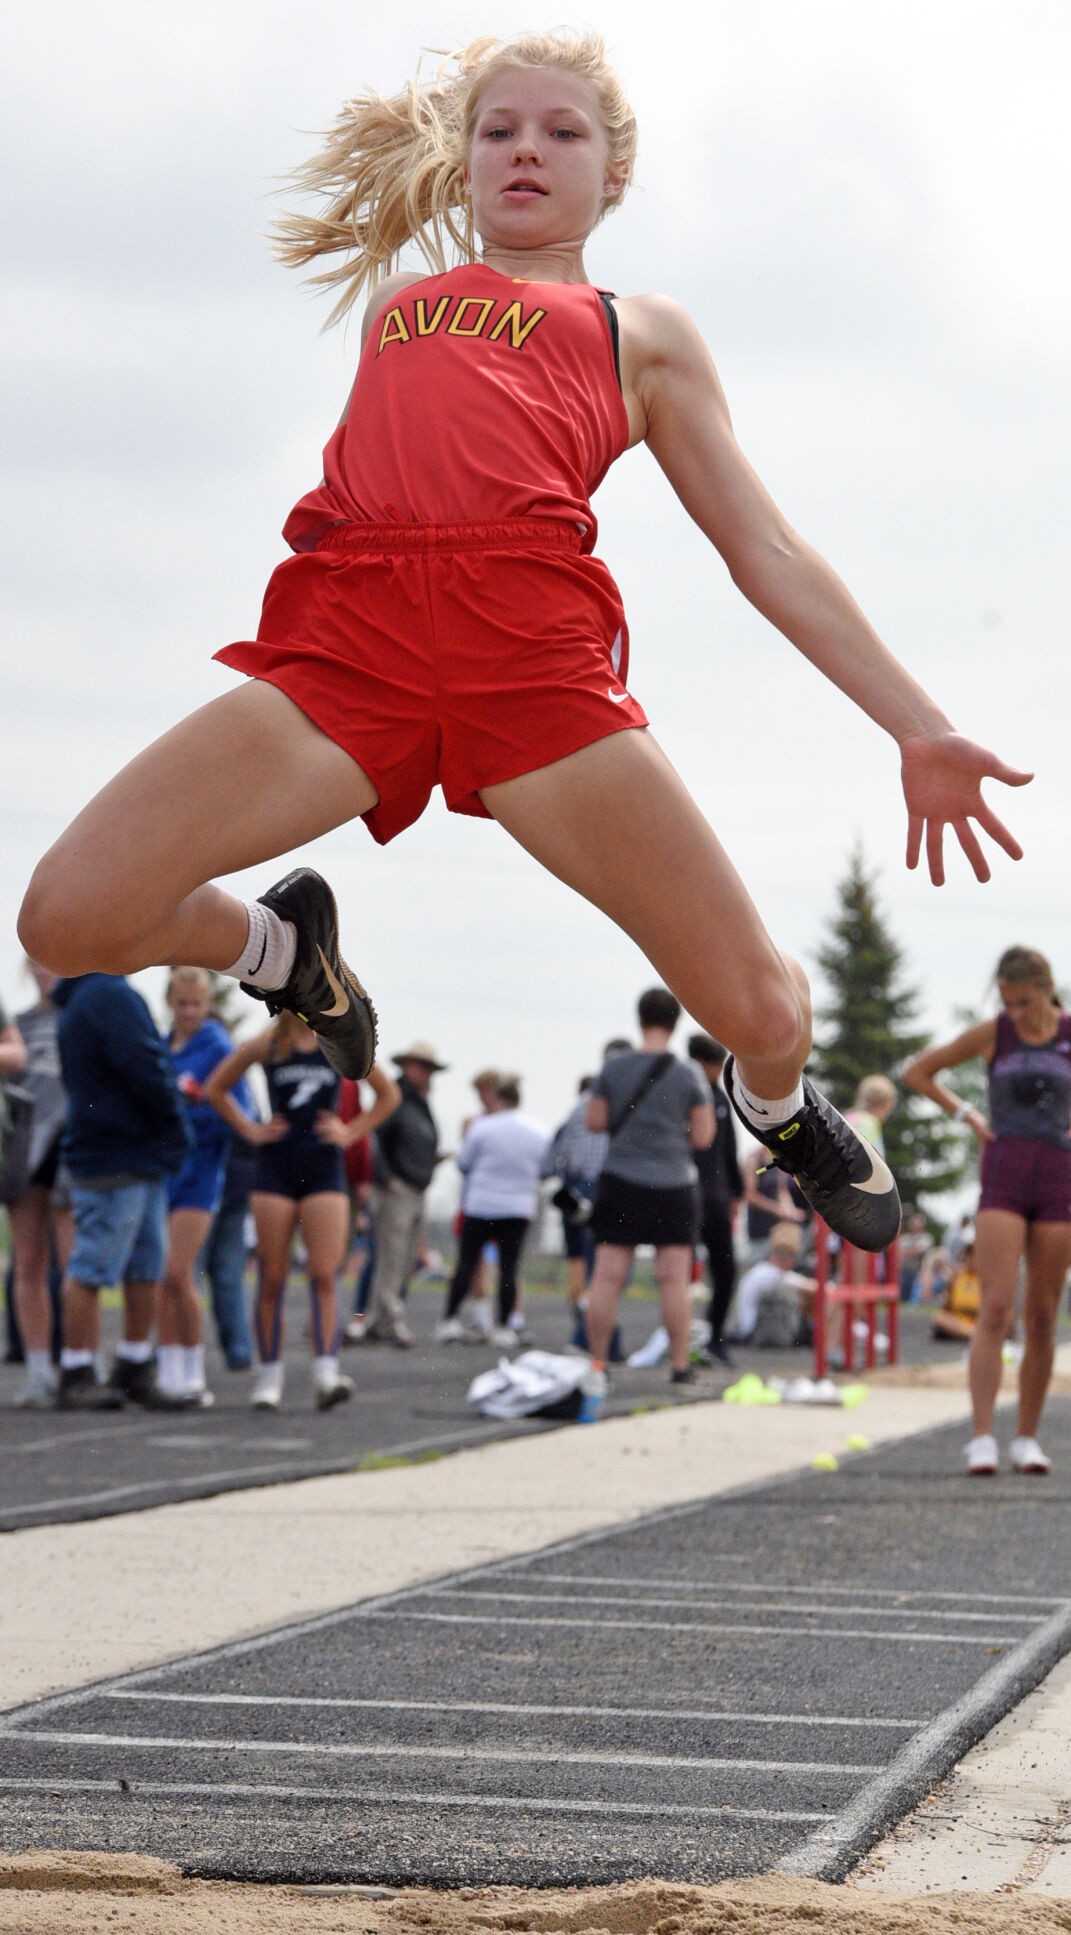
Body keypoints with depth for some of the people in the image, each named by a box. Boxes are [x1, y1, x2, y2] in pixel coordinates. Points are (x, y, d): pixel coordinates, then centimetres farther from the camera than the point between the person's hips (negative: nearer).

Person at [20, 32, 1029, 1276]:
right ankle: (280, 950, 20)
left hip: (532, 638, -2)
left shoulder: (640, 333, 26)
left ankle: (777, 1105, 34)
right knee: (67, 920, -16)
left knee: (761, 1011, -8)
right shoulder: (398, 302, 31)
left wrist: (916, 725, 15)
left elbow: (766, 550, 22)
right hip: (346, 635, 2)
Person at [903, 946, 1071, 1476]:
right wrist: (966, 1115, 5)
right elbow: (917, 1072, 14)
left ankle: (1027, 1438, 14)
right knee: (996, 1308, -13)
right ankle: (982, 1438, -18)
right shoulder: (991, 1034, 2)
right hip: (1003, 1175, -1)